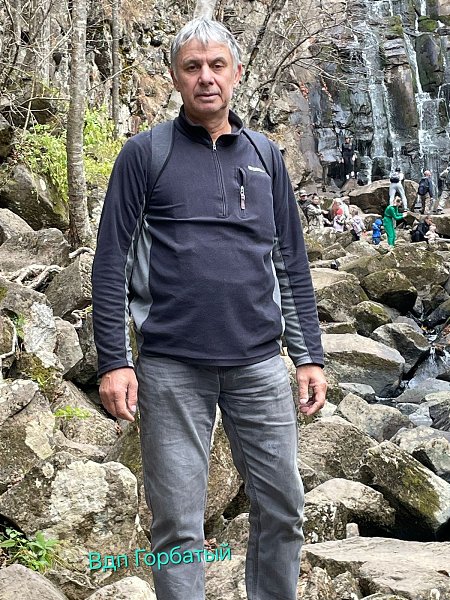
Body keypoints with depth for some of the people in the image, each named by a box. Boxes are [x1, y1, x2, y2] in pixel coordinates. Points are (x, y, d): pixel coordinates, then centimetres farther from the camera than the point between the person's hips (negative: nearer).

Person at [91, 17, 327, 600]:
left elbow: (292, 263, 13)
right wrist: (113, 360, -9)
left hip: (258, 363, 3)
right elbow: (111, 261, -1)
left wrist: (310, 355, 7)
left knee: (282, 511, 10)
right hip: (171, 367, -3)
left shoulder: (265, 157, 12)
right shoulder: (144, 154, 3)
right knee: (178, 524, 3)